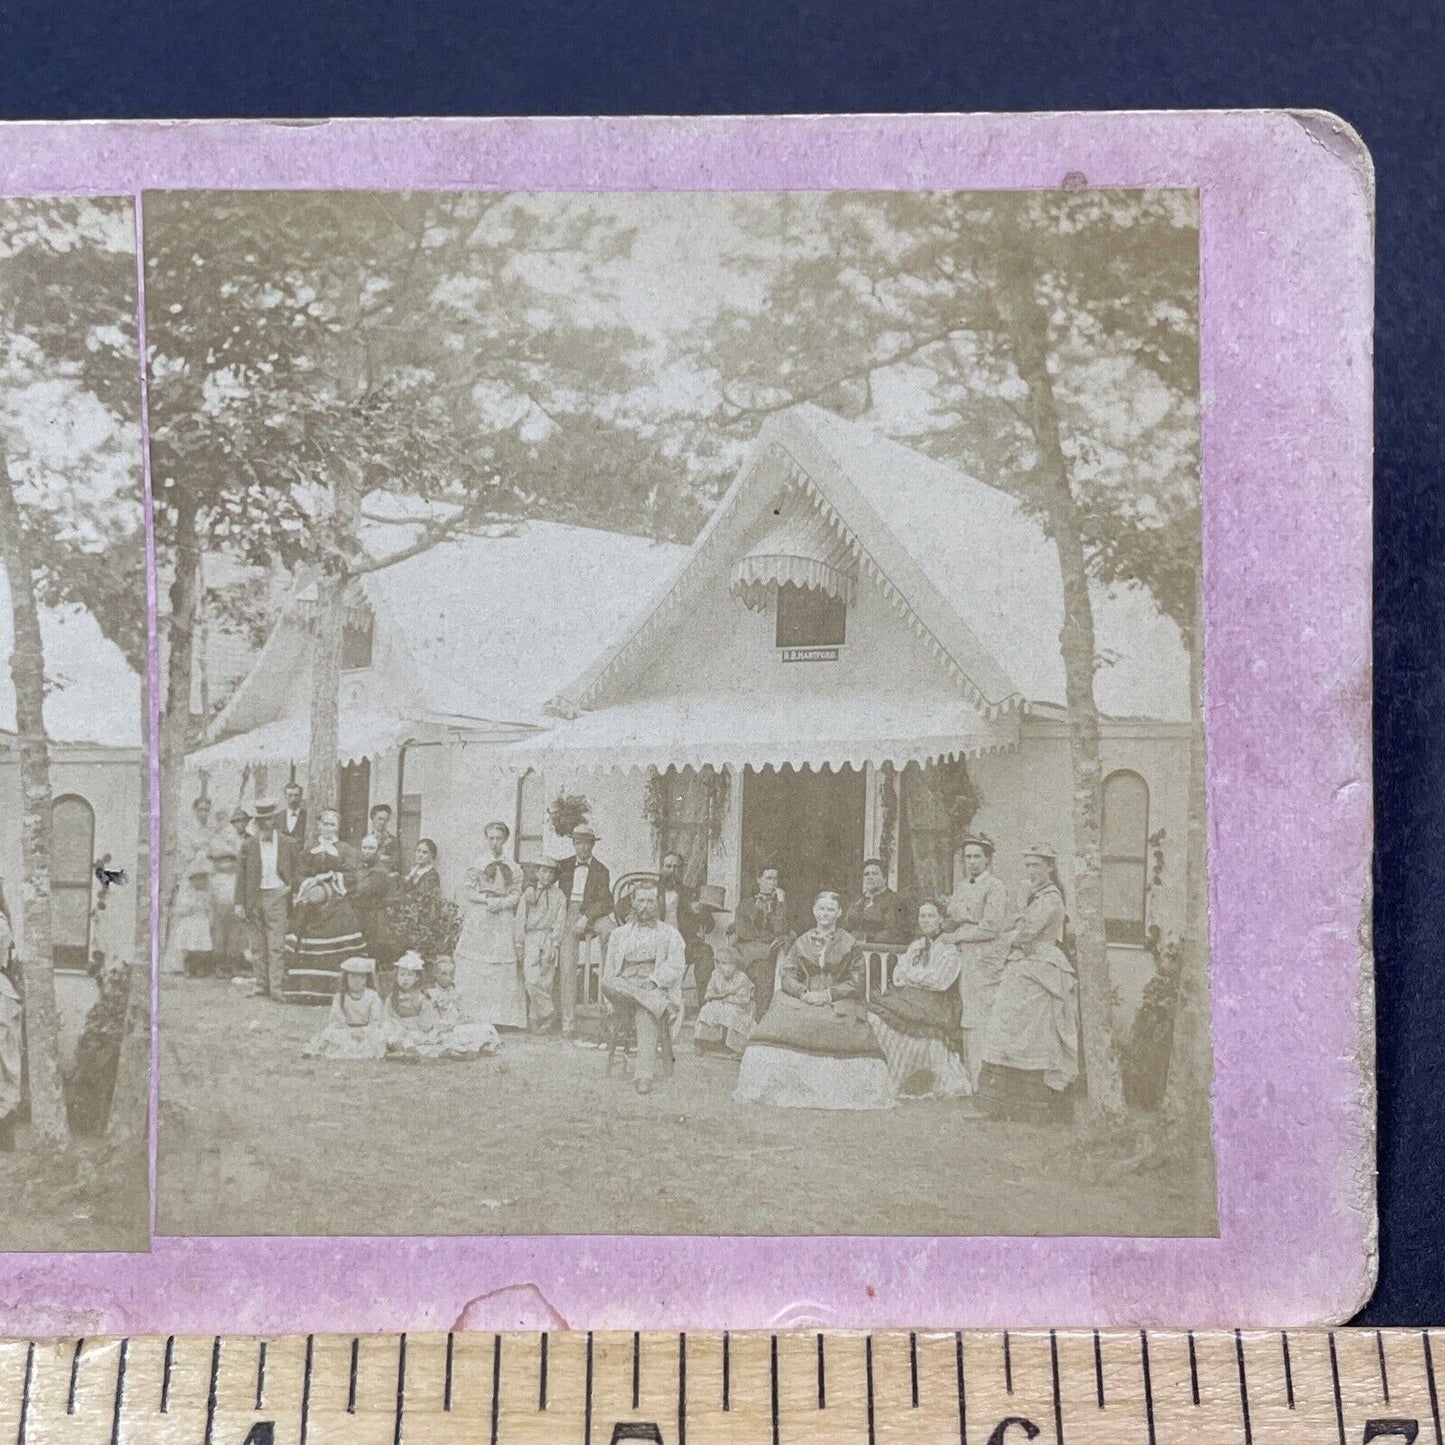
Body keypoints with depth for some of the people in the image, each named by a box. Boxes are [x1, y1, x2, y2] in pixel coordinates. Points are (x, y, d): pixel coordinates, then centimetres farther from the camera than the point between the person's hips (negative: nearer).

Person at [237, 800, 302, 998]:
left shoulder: (289, 844, 3)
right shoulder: (248, 845, 6)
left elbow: (298, 872, 11)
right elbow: (241, 875, 8)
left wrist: (292, 888, -5)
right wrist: (239, 903, 5)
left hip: (278, 897, -2)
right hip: (255, 898, 2)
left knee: (277, 944, -7)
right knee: (257, 945, 6)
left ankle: (276, 987, -7)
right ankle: (260, 984, 13)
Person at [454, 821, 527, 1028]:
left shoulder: (512, 868, 10)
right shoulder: (476, 864, 7)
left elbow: (516, 894, 5)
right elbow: (470, 892, 0)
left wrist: (500, 902, -13)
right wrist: (487, 899, -15)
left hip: (503, 921, 1)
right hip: (478, 921, -1)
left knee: (502, 970, -4)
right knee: (475, 967, -6)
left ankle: (501, 1017, -2)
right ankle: (474, 1016, -3)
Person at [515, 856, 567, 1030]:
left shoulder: (558, 895, 7)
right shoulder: (527, 893, 9)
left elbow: (560, 922, 3)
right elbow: (520, 920, 8)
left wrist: (554, 945, -7)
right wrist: (519, 944, 2)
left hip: (549, 940, 0)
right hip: (531, 939, 0)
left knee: (545, 983, -1)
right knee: (531, 981, -10)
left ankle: (537, 1019, 8)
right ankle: (549, 1015, 0)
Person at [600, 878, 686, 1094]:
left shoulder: (670, 934, 15)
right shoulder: (619, 934, 23)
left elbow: (676, 966, 1)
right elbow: (609, 971, 16)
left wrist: (653, 981, -17)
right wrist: (611, 1002, -1)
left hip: (657, 990, -2)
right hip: (624, 988, 2)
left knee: (646, 1015, -35)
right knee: (608, 985, -33)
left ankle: (644, 1076, -39)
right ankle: (666, 1009, -28)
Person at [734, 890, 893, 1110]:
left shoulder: (850, 944, 8)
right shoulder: (802, 942, 13)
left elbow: (856, 983, 2)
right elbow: (786, 975, 7)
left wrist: (828, 994, -11)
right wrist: (804, 993, -11)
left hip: (839, 1002, -1)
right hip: (801, 1000, 1)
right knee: (779, 1024, -24)